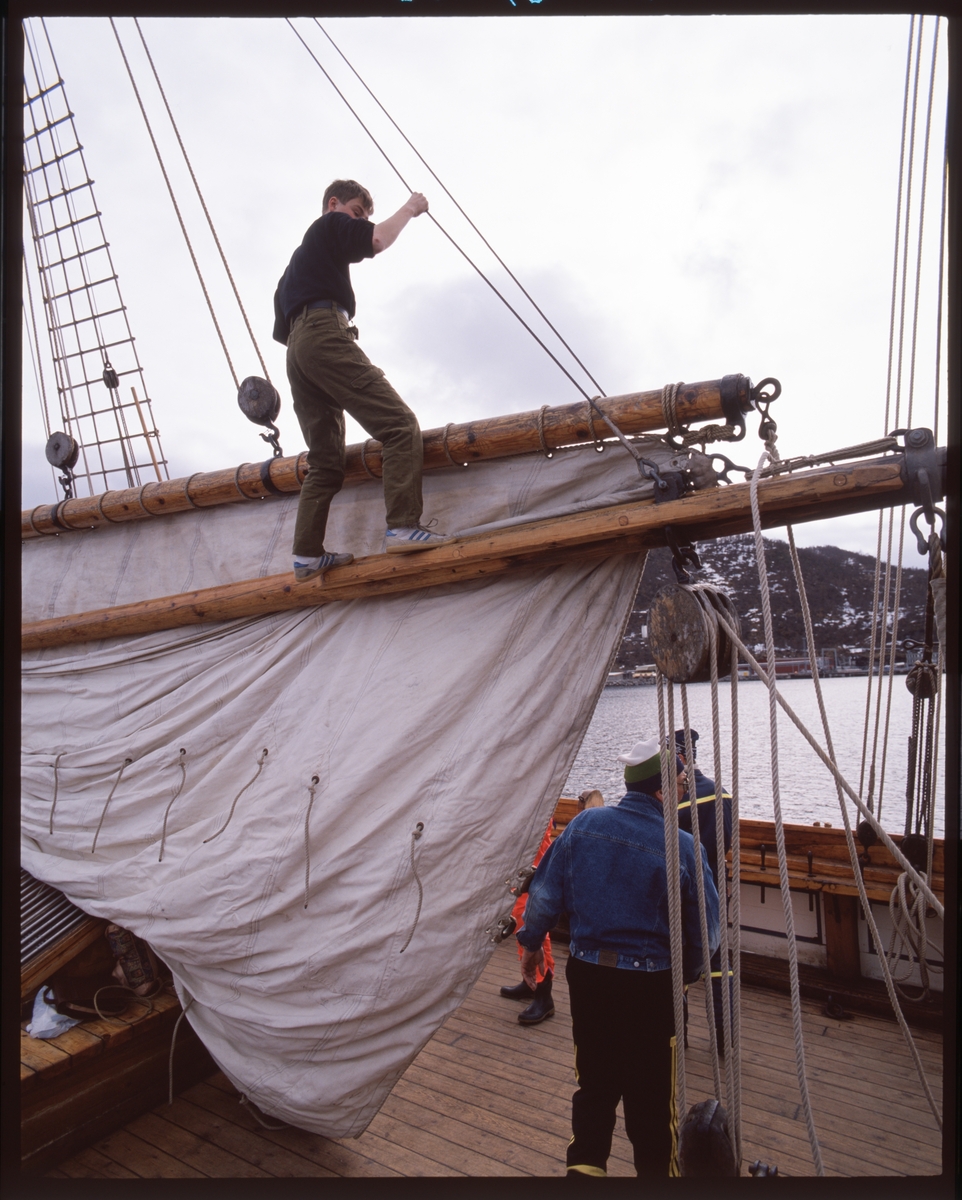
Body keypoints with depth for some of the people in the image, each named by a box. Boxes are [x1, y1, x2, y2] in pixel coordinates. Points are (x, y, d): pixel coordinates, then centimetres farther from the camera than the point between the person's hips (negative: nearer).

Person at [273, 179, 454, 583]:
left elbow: (280, 331, 33)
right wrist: (409, 208, 12)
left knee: (324, 463, 4)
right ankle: (403, 527, -32)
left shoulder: (303, 253, 39)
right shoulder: (331, 224, 17)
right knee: (400, 425, -18)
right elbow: (377, 240, -5)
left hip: (296, 350, 9)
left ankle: (307, 555, -4)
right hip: (324, 333, -9)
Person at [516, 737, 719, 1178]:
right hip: (650, 983, -3)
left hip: (587, 974, 3)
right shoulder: (682, 847, -17)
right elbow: (705, 929, -6)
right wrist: (686, 972, 13)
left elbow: (545, 893, -1)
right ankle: (656, 1169, 31)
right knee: (651, 1092, 16)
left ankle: (585, 1162, 26)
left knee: (595, 1079, 22)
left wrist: (531, 942, 14)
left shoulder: (583, 824, -9)